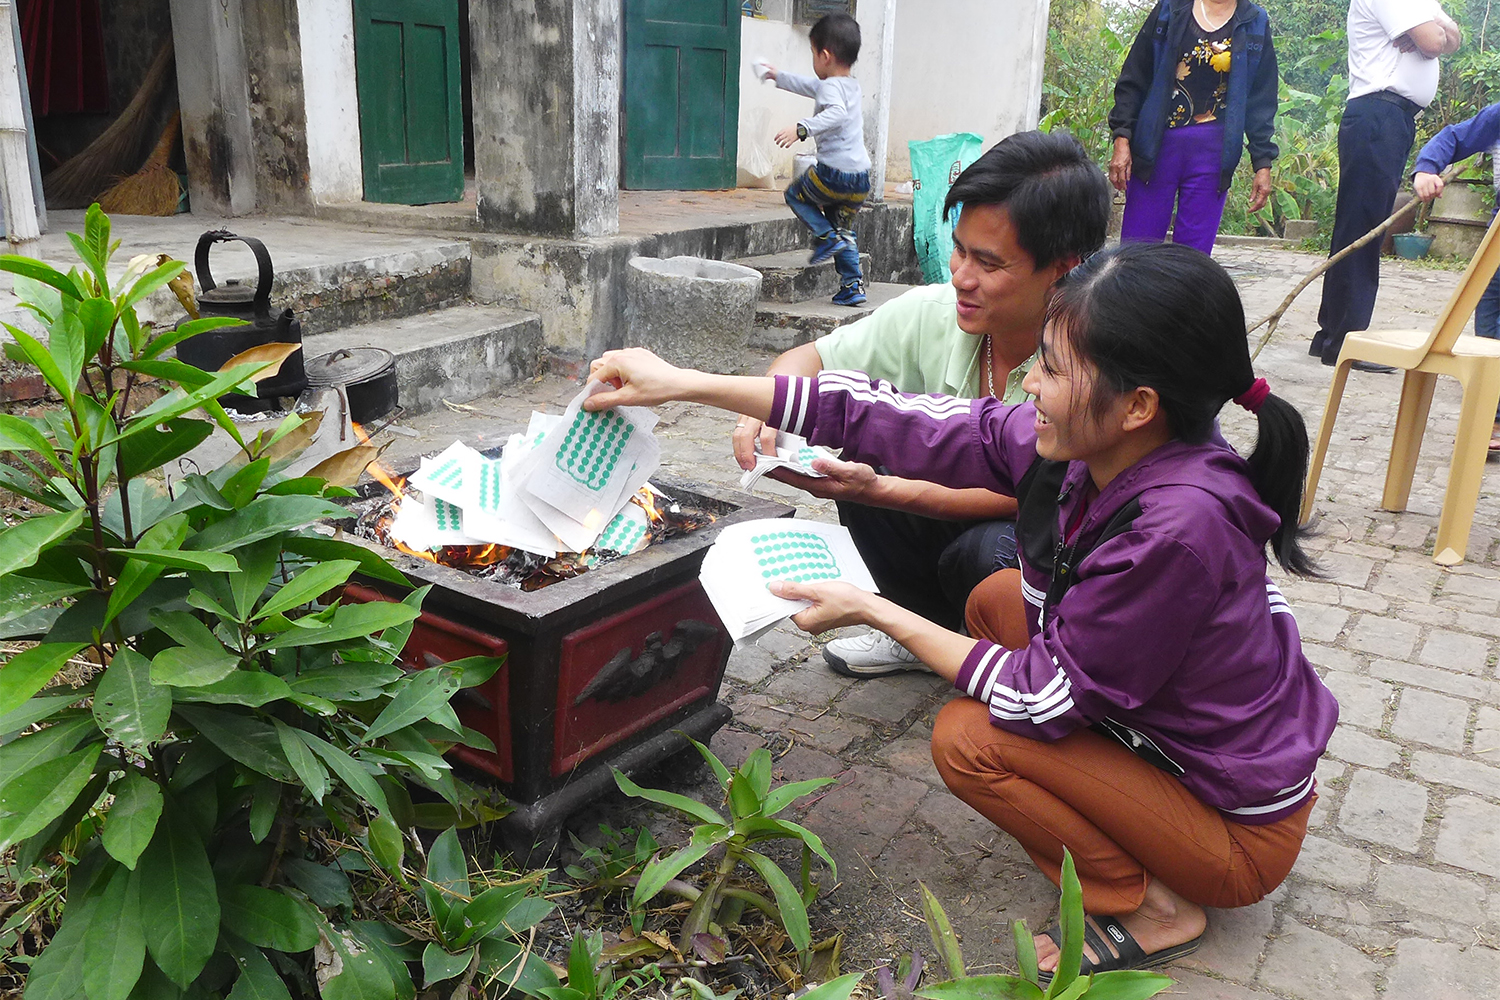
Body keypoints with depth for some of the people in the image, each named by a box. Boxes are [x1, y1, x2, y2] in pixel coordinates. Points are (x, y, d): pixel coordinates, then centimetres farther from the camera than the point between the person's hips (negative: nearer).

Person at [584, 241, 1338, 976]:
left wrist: (874, 613, -19)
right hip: (1162, 724, 7)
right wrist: (684, 385, -12)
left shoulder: (1179, 526, -37)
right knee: (998, 599, 7)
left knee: (968, 740, -14)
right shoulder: (1081, 445, -15)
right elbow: (901, 421, -14)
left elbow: (1047, 699, -26)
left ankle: (1149, 909, 4)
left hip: (1242, 829, -7)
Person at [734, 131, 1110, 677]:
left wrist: (876, 490, -40)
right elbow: (807, 359, -6)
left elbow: (1018, 495, -28)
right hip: (955, 512, 5)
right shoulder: (934, 312, -16)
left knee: (983, 553, -36)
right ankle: (925, 630, 4)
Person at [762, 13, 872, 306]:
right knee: (844, 227, 18)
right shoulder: (851, 86, 20)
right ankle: (853, 285, 13)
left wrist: (802, 128, -38)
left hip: (834, 171, -8)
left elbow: (837, 113, -32)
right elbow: (811, 86, 37)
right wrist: (779, 76, 48)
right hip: (861, 178, 8)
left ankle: (826, 236, 0)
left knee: (795, 194, 17)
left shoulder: (830, 86, -8)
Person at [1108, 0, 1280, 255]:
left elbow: (1262, 102, 10)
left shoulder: (1256, 25, 9)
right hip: (1156, 145, -1)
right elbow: (1133, 78, 4)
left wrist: (1263, 163, 5)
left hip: (1214, 152, 1)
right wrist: (1121, 138, -5)